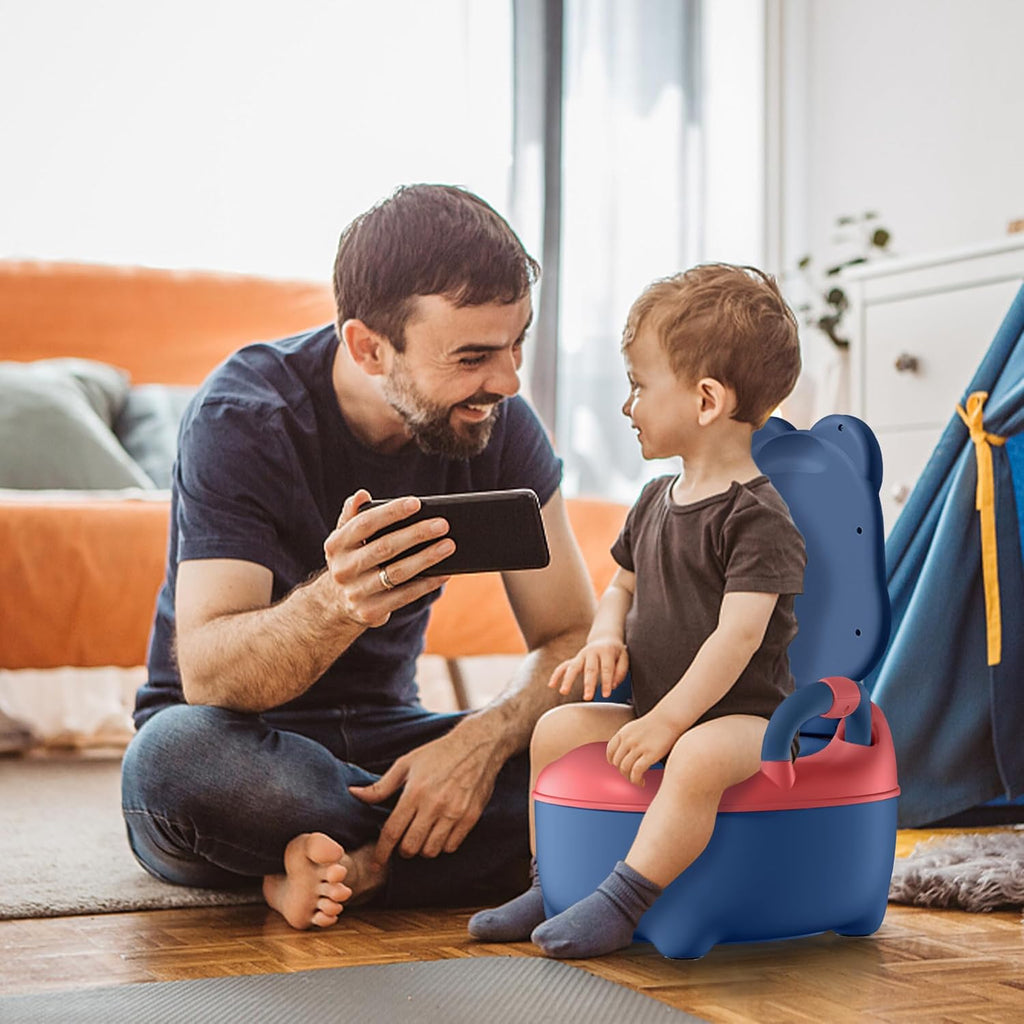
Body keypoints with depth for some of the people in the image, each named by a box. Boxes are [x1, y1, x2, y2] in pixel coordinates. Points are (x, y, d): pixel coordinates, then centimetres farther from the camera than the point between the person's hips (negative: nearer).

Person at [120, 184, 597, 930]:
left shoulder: (498, 422, -9)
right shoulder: (244, 416, -22)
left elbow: (573, 638, -8)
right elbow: (206, 676, -31)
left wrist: (486, 736, -30)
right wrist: (334, 604, -53)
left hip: (382, 741, 3)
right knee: (178, 757, -40)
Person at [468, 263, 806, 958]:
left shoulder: (757, 516, -15)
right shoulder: (657, 501, 12)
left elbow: (738, 634, -22)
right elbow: (622, 585, 23)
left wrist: (667, 722, -23)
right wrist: (606, 639, 0)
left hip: (741, 713, -8)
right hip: (655, 710, 8)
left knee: (698, 759, -37)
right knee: (558, 728, -3)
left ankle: (620, 902, -31)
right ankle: (550, 885, 5)